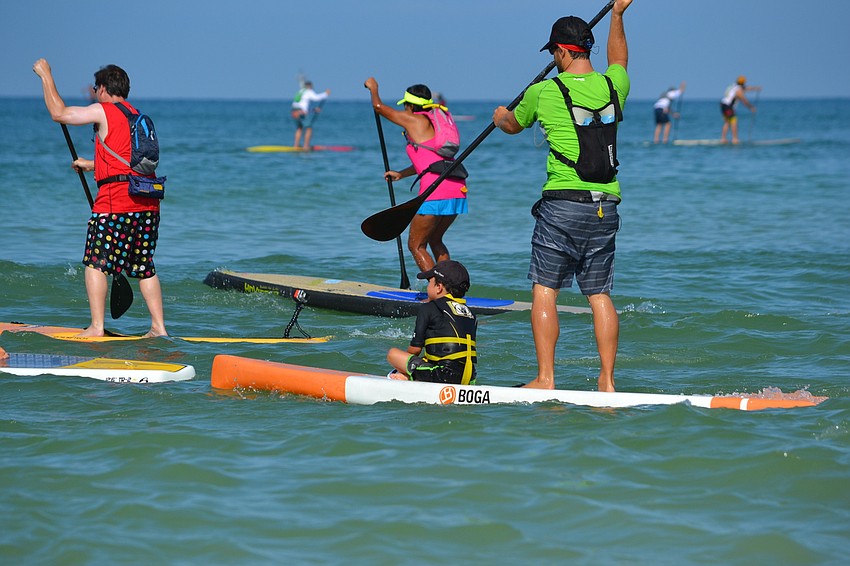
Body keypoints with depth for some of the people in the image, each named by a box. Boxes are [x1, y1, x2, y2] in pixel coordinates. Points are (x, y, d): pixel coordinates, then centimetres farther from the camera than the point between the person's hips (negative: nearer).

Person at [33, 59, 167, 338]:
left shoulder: (104, 111, -3)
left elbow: (59, 113, 1)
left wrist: (46, 75, 12)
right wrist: (92, 164, 44)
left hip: (116, 200, -7)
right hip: (148, 202, 7)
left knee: (96, 263, 1)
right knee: (144, 266, 13)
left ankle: (97, 327, -4)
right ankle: (159, 327, 9)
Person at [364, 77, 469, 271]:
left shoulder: (414, 120, 4)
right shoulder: (435, 121, 25)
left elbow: (379, 106, 14)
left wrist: (373, 88, 33)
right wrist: (401, 174, 44)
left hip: (436, 189, -8)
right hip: (458, 189, 8)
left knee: (416, 246, 2)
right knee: (435, 241, 25)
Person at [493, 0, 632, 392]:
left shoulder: (543, 92, -4)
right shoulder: (613, 86, 5)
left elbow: (512, 126, 17)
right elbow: (618, 61, 32)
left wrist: (501, 117, 42)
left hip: (563, 203, -4)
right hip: (606, 205, 5)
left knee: (544, 290, 2)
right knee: (599, 294, 8)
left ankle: (545, 379, -2)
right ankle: (607, 381, 6)